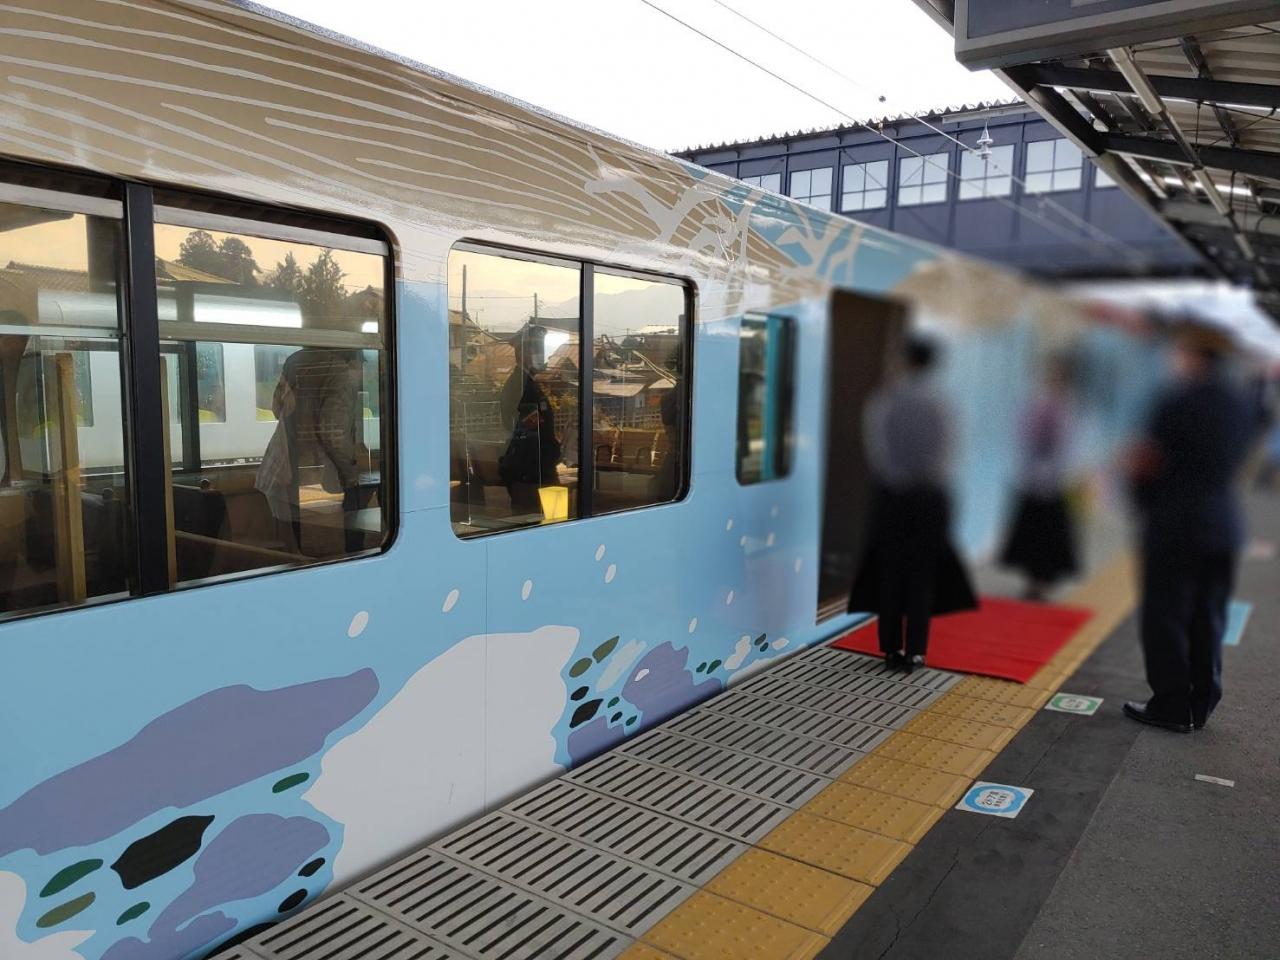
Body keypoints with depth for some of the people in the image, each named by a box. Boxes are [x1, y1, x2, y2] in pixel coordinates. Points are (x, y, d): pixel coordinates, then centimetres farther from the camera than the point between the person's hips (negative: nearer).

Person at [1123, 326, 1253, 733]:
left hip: (1175, 526, -7)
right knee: (1207, 619, 14)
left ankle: (1172, 706, 9)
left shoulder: (1178, 401, -15)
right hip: (1224, 525, 7)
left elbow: (1149, 464, -10)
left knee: (1164, 617, 3)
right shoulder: (1242, 405, 7)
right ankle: (1201, 705, 23)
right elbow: (1236, 464, 12)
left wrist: (1146, 506, 7)